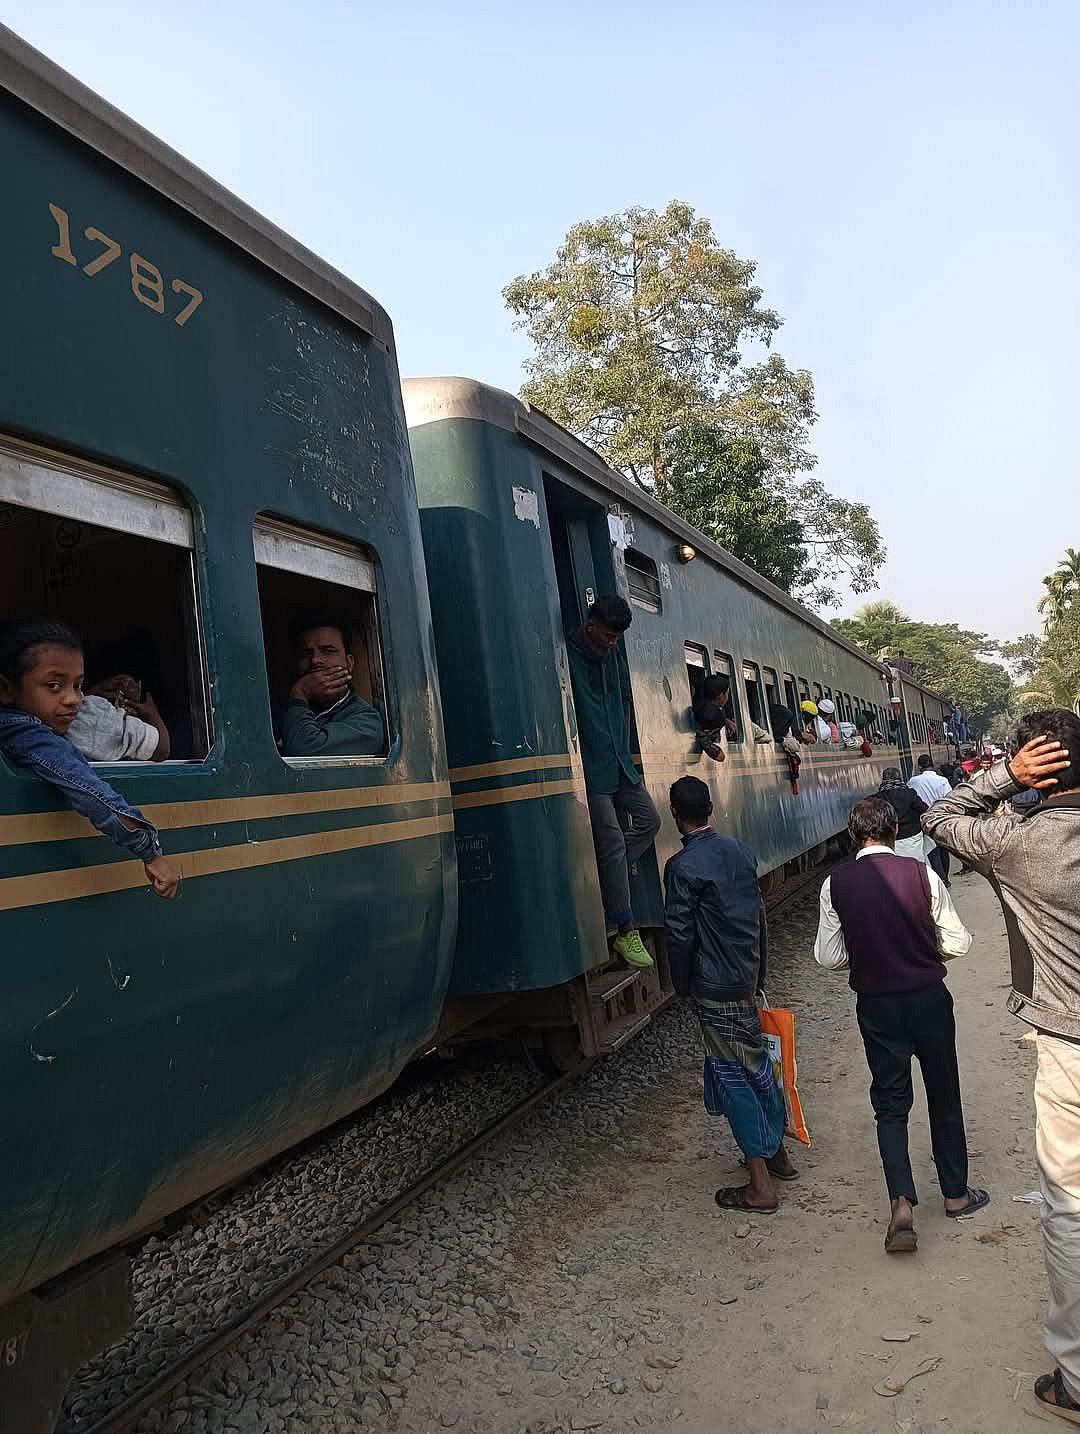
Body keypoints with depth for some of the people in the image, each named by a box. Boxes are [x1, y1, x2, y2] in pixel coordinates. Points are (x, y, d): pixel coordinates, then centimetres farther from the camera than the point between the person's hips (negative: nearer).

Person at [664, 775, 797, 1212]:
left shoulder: (682, 867, -18)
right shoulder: (740, 851, 3)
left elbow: (679, 935, -16)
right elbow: (759, 915, 11)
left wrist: (683, 985, 0)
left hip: (715, 987, -7)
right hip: (747, 979, 7)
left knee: (732, 1076, 1)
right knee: (756, 1064, 20)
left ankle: (760, 1185, 7)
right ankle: (777, 1154, 35)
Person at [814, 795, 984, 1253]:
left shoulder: (836, 884, -11)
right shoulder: (921, 873, -13)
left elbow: (827, 957, -6)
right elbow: (957, 943, -7)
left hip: (875, 1005, 0)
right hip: (928, 997, 0)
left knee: (890, 1103, 12)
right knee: (944, 1096, 18)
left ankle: (902, 1203, -1)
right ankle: (956, 1194, 34)